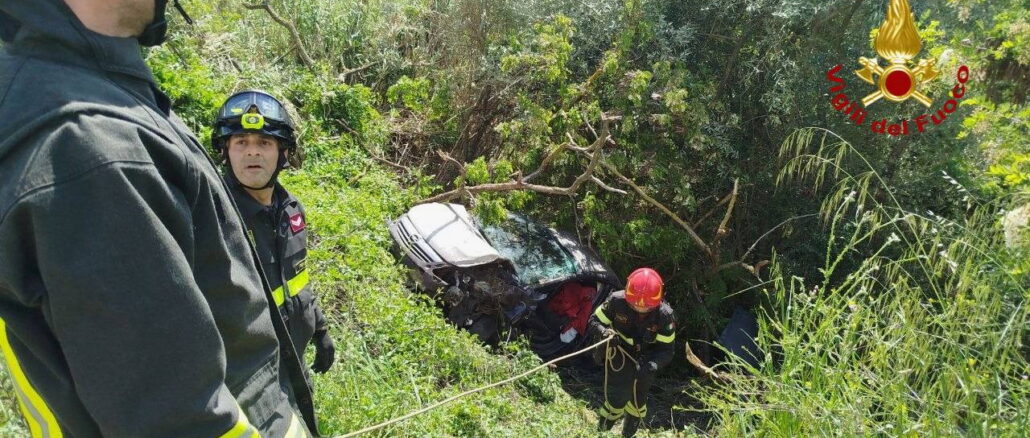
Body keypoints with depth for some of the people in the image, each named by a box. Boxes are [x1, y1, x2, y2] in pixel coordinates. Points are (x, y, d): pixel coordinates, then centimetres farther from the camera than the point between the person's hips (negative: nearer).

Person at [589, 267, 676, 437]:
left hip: (644, 364, 2)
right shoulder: (617, 301, -27)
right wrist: (604, 332, -37)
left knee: (637, 402, 20)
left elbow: (666, 350, -19)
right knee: (616, 401, -11)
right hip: (619, 359, -2)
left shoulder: (664, 315, -25)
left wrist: (652, 365, -40)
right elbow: (595, 321, -13)